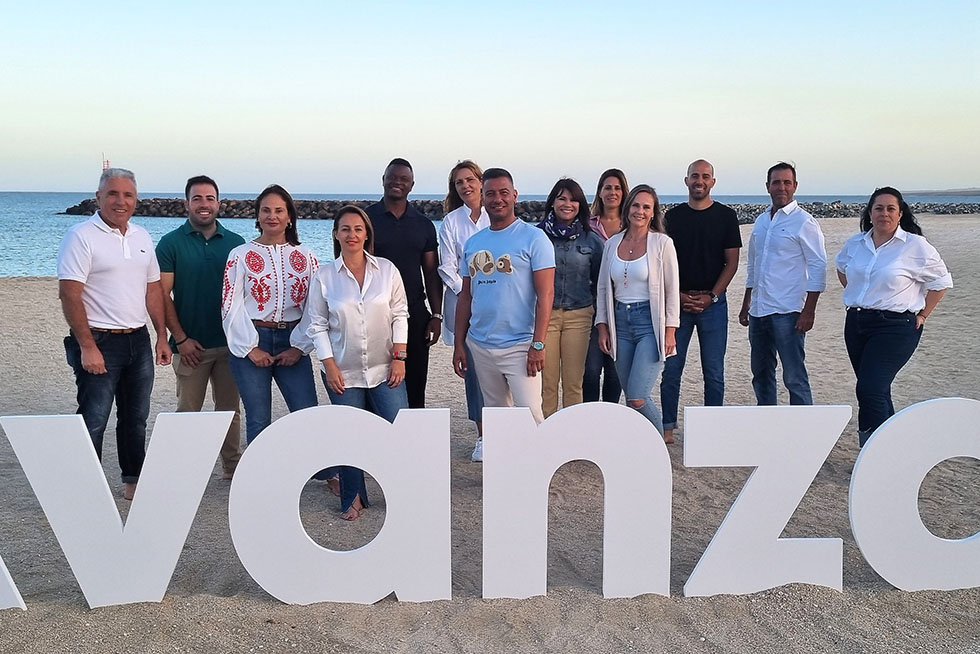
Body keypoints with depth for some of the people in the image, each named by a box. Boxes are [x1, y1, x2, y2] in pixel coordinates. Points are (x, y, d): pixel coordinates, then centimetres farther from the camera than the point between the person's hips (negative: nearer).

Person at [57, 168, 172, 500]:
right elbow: (69, 295, -14)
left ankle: (134, 480, 27)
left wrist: (162, 336, 9)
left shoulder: (142, 237, 11)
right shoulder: (81, 236, -9)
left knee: (136, 417, 14)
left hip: (139, 341, 6)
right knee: (93, 420, -2)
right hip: (99, 342, -6)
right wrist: (87, 347, -18)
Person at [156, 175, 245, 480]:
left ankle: (232, 467, 21)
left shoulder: (235, 243, 5)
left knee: (230, 409, 11)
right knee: (188, 411, 7)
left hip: (230, 343, 2)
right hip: (191, 345, -2)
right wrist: (181, 338, -10)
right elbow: (162, 295, -5)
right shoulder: (171, 243, -1)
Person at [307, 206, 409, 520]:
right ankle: (353, 499, 22)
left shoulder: (387, 270, 1)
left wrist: (399, 356, -3)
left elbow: (399, 315, 4)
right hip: (343, 373, 0)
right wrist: (329, 366, -6)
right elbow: (317, 325, 1)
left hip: (384, 370, 1)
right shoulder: (324, 277, -2)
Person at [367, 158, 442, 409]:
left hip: (415, 315, 3)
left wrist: (436, 315, 3)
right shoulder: (367, 219, 2)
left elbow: (431, 273, 10)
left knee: (415, 389, 7)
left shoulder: (424, 225, 10)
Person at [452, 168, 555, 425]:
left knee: (529, 416, -9)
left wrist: (538, 344, -16)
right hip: (479, 346, 6)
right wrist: (458, 344, 11)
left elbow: (545, 294, -9)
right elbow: (465, 297, 16)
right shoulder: (473, 243, 12)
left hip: (519, 346, -5)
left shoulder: (533, 238, -4)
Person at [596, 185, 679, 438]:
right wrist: (602, 327, 7)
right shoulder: (612, 243, 9)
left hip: (650, 322, -4)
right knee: (631, 396, 7)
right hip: (621, 322, 5)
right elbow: (603, 289, 13)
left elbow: (672, 291, -3)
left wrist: (669, 332, -8)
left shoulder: (662, 243, -3)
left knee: (637, 398, -12)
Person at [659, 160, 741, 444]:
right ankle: (668, 427, 12)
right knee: (671, 369, 2)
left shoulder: (725, 216, 3)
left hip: (713, 302, -1)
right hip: (678, 302, 1)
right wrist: (678, 295, -7)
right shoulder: (673, 216, 7)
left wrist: (711, 297, -9)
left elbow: (732, 262, 1)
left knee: (714, 372, 4)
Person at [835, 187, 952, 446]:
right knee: (875, 391, 12)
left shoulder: (915, 246, -7)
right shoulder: (855, 243, 8)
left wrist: (922, 315, -1)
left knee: (870, 390, -15)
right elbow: (841, 266, 29)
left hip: (895, 327, -6)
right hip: (856, 323, 6)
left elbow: (941, 281, 1)